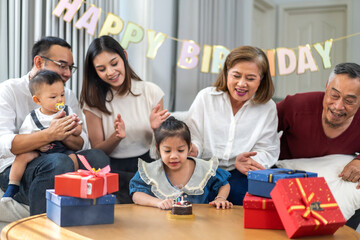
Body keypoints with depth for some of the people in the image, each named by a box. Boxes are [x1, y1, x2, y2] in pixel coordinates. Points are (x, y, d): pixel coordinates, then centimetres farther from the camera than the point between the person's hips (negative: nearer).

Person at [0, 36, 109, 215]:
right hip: (14, 168, -5)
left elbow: (82, 143, 5)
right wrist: (49, 135, -27)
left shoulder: (68, 96, 17)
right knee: (59, 162, -35)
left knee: (97, 157, -23)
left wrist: (64, 135, -19)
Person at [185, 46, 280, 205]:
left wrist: (248, 162, -19)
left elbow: (267, 150, 3)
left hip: (239, 174, 0)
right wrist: (193, 149, -19)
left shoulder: (268, 107, 8)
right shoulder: (206, 97, 7)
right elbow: (193, 139, 6)